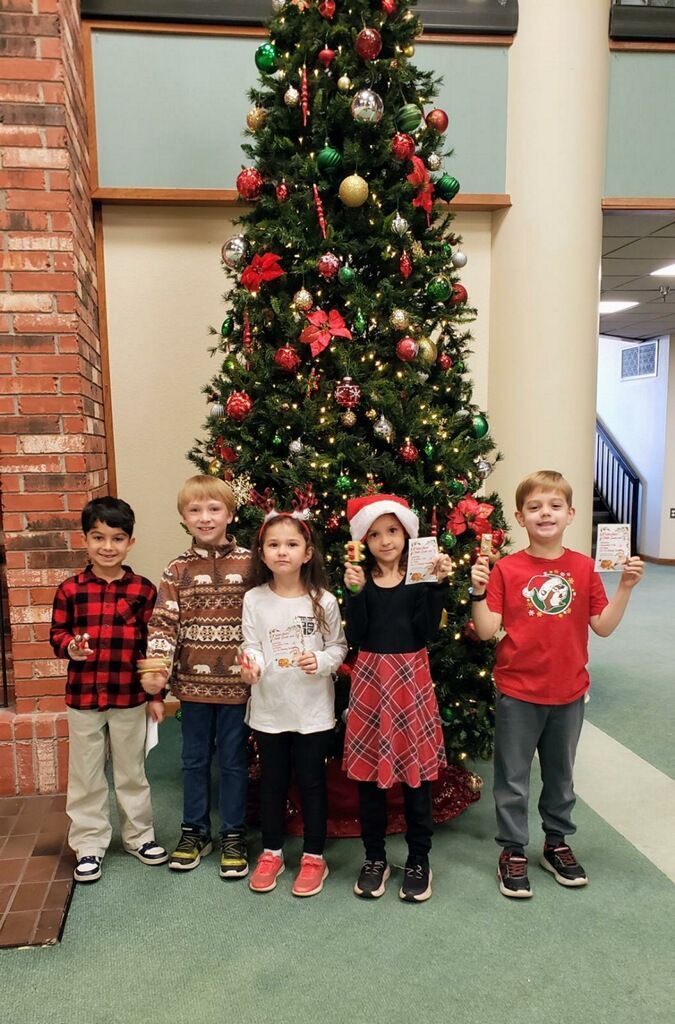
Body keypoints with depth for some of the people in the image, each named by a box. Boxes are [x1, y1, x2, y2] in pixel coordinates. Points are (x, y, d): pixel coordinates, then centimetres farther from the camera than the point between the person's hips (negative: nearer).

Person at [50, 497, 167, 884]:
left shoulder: (143, 590, -6)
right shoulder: (70, 589, -5)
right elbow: (57, 633, 2)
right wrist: (70, 647, -21)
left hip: (130, 696, 0)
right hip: (82, 696, 1)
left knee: (132, 771, 16)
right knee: (86, 775, 13)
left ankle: (139, 835, 34)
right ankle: (90, 844, 30)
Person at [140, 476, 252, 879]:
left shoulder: (249, 563, -5)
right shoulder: (177, 571, -1)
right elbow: (164, 623, -5)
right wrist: (155, 667, -17)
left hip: (236, 681, -2)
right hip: (193, 680, 2)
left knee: (234, 759, 11)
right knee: (195, 759, 16)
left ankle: (233, 835, 28)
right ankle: (195, 830, 34)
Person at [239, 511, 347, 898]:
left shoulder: (323, 601, -9)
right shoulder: (255, 600, -5)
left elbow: (339, 646, -1)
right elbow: (251, 646, -3)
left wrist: (321, 661, -20)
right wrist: (251, 664, -24)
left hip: (313, 709, -1)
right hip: (269, 708, 2)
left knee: (312, 782, 11)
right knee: (273, 781, 16)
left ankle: (314, 857, 28)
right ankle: (271, 852, 35)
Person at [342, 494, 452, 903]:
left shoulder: (420, 577, 0)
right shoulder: (362, 579, 2)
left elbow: (427, 631, -10)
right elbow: (356, 636, -8)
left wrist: (438, 585, -15)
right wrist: (355, 591, -17)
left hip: (412, 678, -1)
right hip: (371, 678, 1)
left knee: (417, 768, 7)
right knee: (369, 770, 8)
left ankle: (419, 860, 24)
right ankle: (375, 858, 26)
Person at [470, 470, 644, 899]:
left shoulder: (583, 568, -2)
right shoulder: (506, 569, -10)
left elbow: (604, 626, -2)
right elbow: (487, 630, -12)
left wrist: (626, 587, -12)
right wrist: (479, 590, -25)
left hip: (569, 692, 3)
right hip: (518, 692, -2)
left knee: (561, 775, 20)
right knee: (513, 778, 10)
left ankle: (557, 843, 40)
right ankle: (513, 851, 27)